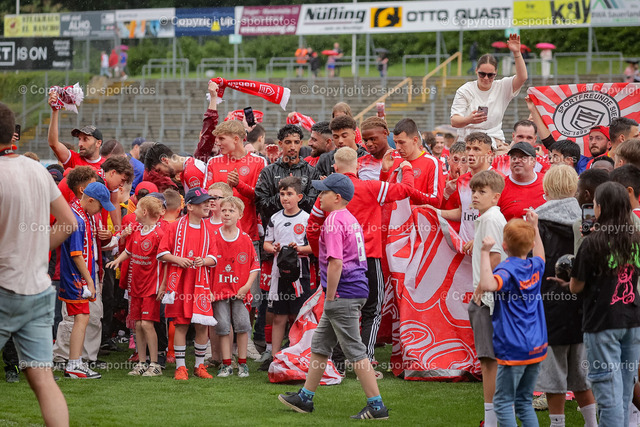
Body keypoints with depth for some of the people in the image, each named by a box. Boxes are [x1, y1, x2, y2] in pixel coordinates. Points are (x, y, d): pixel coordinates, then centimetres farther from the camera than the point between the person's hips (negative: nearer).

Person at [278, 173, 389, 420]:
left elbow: (336, 262, -22)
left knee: (354, 350, -8)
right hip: (356, 291, 10)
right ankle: (305, 398, 27)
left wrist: (330, 298, -16)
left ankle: (376, 406, -8)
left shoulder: (334, 220, -14)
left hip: (343, 294, -10)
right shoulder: (351, 219, 16)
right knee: (320, 344, 18)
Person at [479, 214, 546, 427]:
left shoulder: (507, 269, -16)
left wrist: (486, 253, -32)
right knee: (524, 402, 15)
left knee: (503, 402, -1)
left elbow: (488, 285, -38)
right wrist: (534, 227, 33)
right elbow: (540, 256, 33)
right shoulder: (535, 267, 6)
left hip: (513, 349, -7)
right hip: (536, 347, 7)